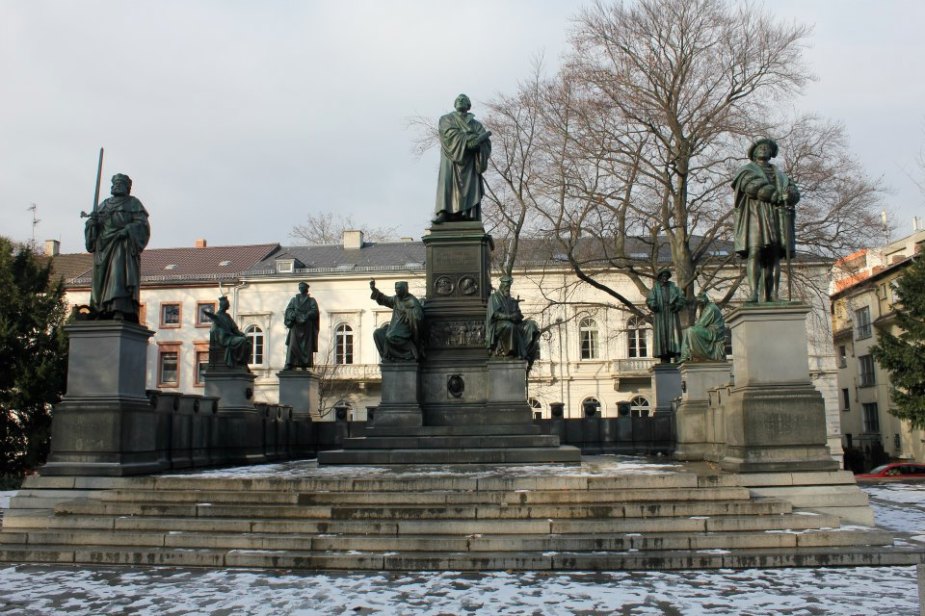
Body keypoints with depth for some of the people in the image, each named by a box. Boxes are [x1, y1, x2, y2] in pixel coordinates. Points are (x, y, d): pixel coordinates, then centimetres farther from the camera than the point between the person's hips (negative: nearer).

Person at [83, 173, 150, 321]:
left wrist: (127, 230, -19)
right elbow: (92, 225, 20)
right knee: (102, 279, -2)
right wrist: (92, 221, -3)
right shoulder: (104, 205, 23)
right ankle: (102, 314, -5)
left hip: (123, 246, -6)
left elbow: (142, 224, -3)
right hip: (104, 247, 6)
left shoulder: (133, 203, 8)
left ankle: (120, 312, -29)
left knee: (120, 276, -19)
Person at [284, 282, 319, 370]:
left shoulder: (312, 300, 11)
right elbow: (288, 310, 5)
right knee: (293, 344, -10)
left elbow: (314, 311, -3)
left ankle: (305, 364, -7)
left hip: (307, 327, -1)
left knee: (306, 345, -6)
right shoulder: (294, 300, 16)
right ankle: (289, 364, -16)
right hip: (295, 326, 1)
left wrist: (304, 317, -18)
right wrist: (294, 316, -15)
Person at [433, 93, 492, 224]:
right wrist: (473, 139, -14)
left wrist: (478, 142, -18)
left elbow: (486, 142, 6)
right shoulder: (446, 120, 17)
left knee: (470, 185, -14)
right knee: (446, 182, -20)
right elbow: (451, 134, -5)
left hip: (469, 161, 2)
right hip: (451, 157, -2)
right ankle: (443, 213, -32)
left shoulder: (476, 124, 22)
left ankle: (470, 217, -23)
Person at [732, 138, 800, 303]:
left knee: (774, 256, -6)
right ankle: (754, 293, -26)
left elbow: (794, 192, 14)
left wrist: (789, 195, -11)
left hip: (778, 216, 5)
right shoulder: (746, 171, 17)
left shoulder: (780, 174, 31)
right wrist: (778, 196, -14)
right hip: (755, 213, -4)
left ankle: (773, 295, -11)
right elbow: (755, 186, -5)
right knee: (754, 253, -17)